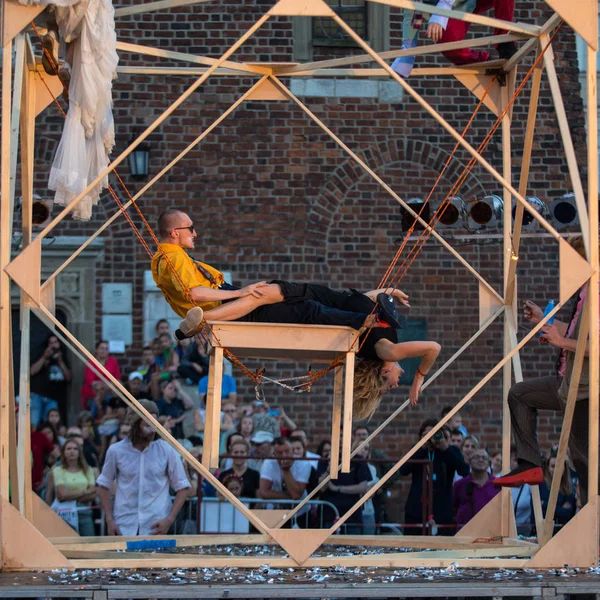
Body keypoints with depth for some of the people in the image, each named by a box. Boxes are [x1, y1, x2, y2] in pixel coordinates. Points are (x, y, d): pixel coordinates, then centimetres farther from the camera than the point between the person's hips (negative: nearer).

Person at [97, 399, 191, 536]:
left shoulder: (167, 451, 0)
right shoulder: (116, 451, 3)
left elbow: (182, 488, 4)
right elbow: (104, 486, 13)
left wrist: (169, 520, -7)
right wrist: (109, 520, 3)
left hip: (155, 528, -1)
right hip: (124, 528, 1)